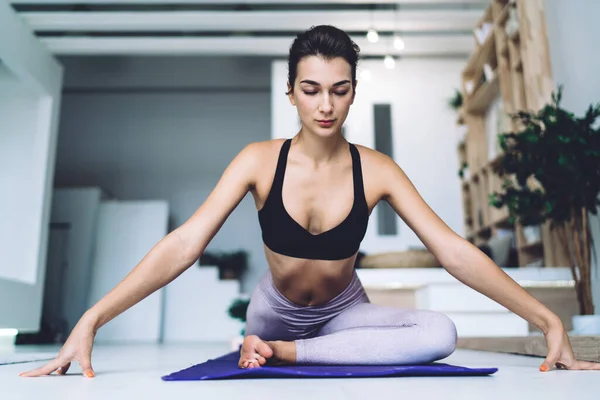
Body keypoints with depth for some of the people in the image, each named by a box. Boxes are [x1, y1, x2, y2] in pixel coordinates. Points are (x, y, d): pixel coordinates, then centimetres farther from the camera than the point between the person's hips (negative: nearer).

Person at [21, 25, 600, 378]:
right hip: (275, 310, 3)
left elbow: (454, 251, -17)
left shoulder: (375, 170, -17)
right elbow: (183, 244, -26)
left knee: (441, 333, -23)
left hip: (344, 312, -2)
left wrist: (547, 319, -21)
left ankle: (284, 353, -16)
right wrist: (91, 320, -35)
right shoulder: (261, 160, -20)